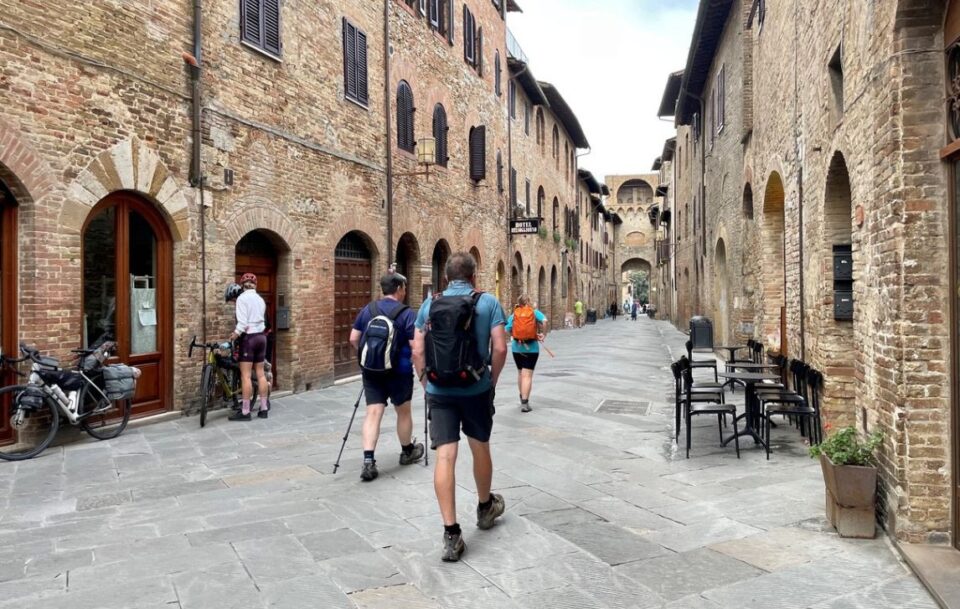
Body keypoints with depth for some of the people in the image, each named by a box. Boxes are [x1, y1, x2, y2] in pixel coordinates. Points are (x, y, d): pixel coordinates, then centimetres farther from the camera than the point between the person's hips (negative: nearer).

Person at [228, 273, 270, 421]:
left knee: (246, 375, -4)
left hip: (249, 337, -7)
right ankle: (264, 408, 13)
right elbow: (260, 319, 8)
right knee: (260, 374, 10)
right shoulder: (260, 299, 13)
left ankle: (245, 412, -2)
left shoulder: (242, 298, -7)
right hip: (261, 336, 7)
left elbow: (243, 322, -16)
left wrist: (235, 334, -11)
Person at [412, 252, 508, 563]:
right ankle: (485, 508, 40)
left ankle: (451, 533, -3)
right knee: (480, 448, 19)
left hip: (439, 390, 1)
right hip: (476, 388, 0)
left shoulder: (430, 304, 4)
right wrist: (493, 381, 7)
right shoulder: (488, 302, -2)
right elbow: (499, 349, -8)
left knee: (445, 457, -1)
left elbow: (417, 351, 2)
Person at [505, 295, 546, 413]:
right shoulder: (534, 312, -2)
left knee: (520, 372, 20)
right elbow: (544, 320, -20)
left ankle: (522, 397, 32)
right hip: (531, 348, -3)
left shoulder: (514, 314, 3)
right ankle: (524, 403, -8)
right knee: (527, 375, -3)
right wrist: (543, 334, -9)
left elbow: (507, 330, -4)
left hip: (517, 347, 3)